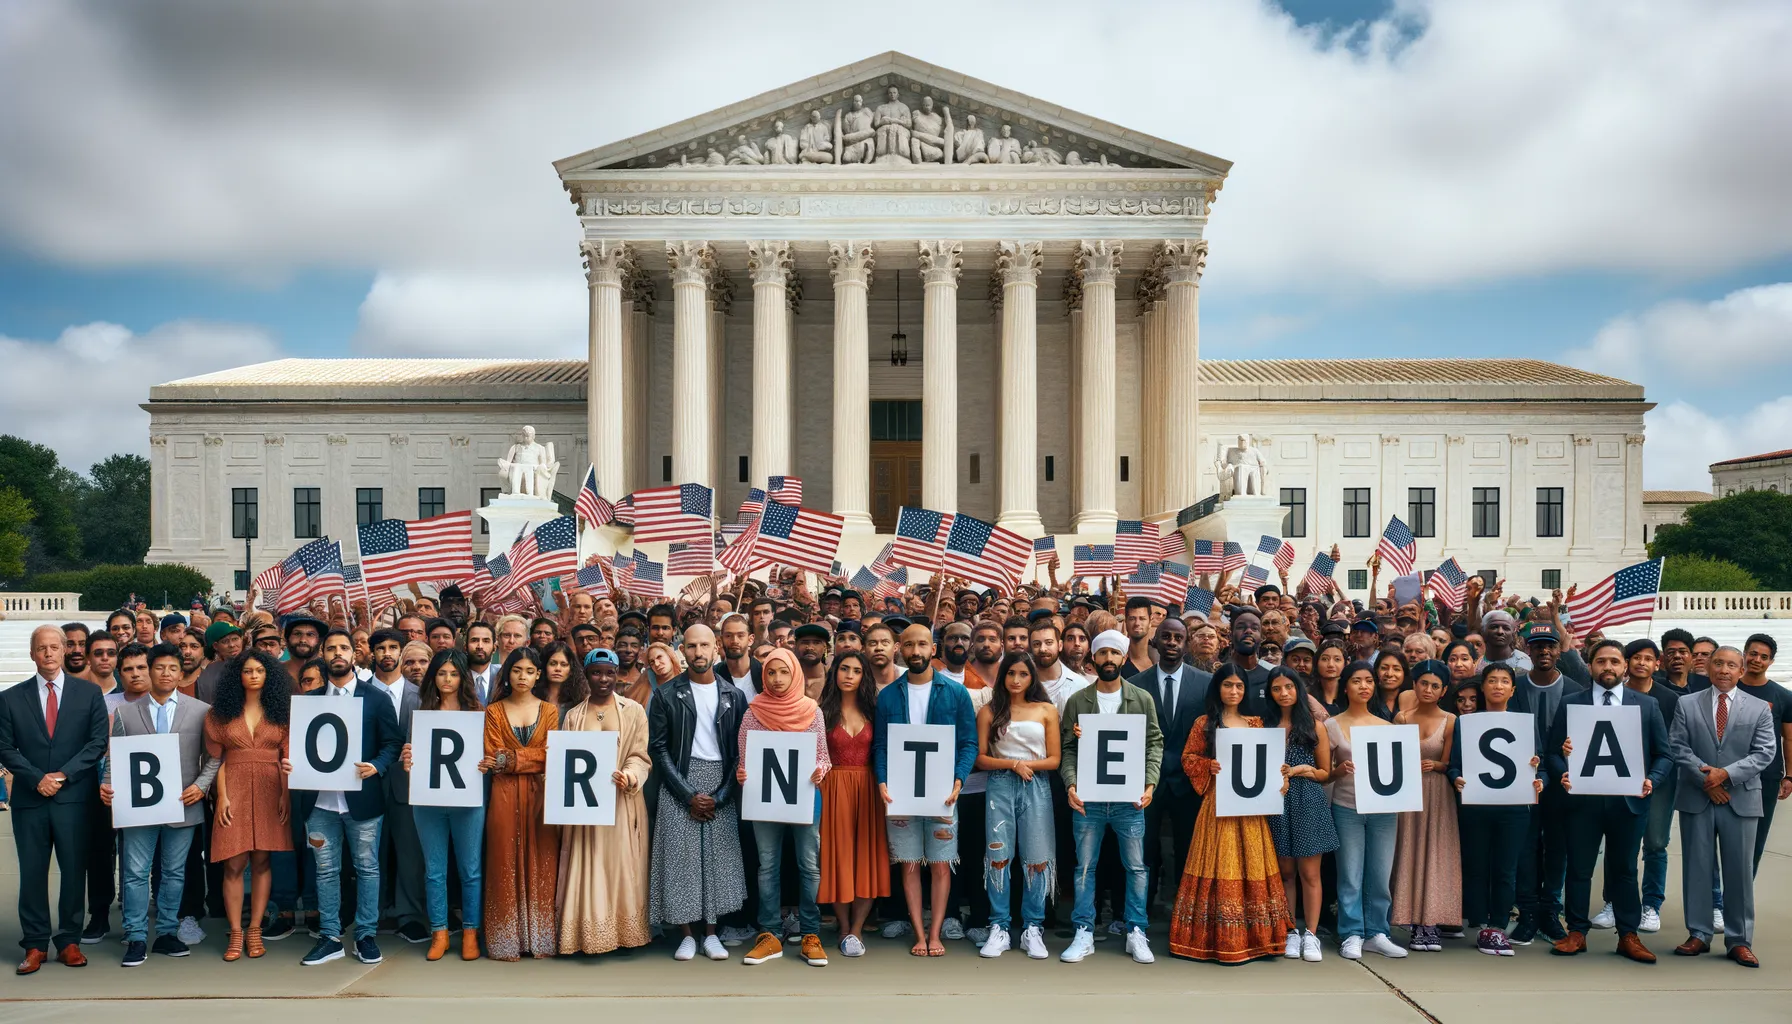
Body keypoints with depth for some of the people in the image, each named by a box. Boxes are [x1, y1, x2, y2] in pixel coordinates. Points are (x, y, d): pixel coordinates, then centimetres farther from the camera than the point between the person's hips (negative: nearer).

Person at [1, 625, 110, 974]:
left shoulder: (89, 693, 5)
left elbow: (98, 741, 0)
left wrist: (63, 775, -11)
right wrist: (37, 779, -10)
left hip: (74, 797, -1)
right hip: (29, 799, 1)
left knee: (74, 871, 3)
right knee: (32, 874, 5)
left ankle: (69, 941, 13)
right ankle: (35, 945, 14)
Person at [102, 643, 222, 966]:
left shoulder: (201, 711, 2)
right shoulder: (126, 714, 7)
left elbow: (213, 757, 3)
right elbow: (115, 758, 7)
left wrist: (201, 785, -10)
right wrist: (108, 785, -10)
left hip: (183, 805, 0)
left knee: (174, 873, 10)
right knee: (136, 873, 2)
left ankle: (167, 933, 20)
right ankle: (136, 939, 10)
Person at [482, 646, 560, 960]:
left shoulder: (549, 711, 9)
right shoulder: (495, 711, 8)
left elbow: (549, 757, -2)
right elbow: (494, 760, -1)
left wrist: (510, 759, -11)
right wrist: (533, 758, -13)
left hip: (540, 795, 0)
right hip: (505, 796, 0)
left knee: (540, 863, 1)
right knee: (506, 863, 1)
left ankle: (538, 937, 7)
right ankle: (507, 940, 7)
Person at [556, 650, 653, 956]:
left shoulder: (634, 711, 3)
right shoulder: (573, 715, 10)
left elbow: (640, 756, -3)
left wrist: (628, 777, -23)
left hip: (622, 802, -1)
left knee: (623, 868, 2)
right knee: (587, 870, 2)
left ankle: (625, 931, 11)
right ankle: (588, 934, 9)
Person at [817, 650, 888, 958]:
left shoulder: (872, 710, 7)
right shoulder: (823, 710, 1)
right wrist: (817, 778, -16)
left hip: (868, 788, 2)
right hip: (834, 787, -2)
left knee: (867, 855, 0)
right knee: (838, 853, 2)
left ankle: (856, 929, 9)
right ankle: (844, 928, 13)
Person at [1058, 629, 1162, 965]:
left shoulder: (1142, 699, 4)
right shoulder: (1077, 701, 5)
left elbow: (1154, 744, 3)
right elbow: (1067, 747, 4)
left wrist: (1150, 783, -9)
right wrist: (1070, 784, -9)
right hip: (1087, 798, 0)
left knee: (1136, 867, 5)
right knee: (1085, 867, 6)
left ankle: (1136, 934, 15)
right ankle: (1084, 934, 14)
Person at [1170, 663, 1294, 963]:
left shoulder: (1256, 723, 11)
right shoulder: (1204, 723, 3)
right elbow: (1188, 758, 3)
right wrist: (1209, 766, -14)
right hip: (1219, 803, -3)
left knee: (1252, 865, 3)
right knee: (1219, 866, -4)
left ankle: (1252, 937, 10)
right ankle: (1219, 940, 0)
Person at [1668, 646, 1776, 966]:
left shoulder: (1759, 708, 6)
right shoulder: (1687, 704, 6)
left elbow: (1764, 752, -2)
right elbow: (1678, 747, 0)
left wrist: (1727, 774, -14)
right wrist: (1706, 779, -11)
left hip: (1741, 799, 0)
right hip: (1696, 798, 0)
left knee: (1740, 871, 3)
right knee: (1696, 868, 5)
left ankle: (1739, 941, 12)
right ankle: (1698, 934, 14)